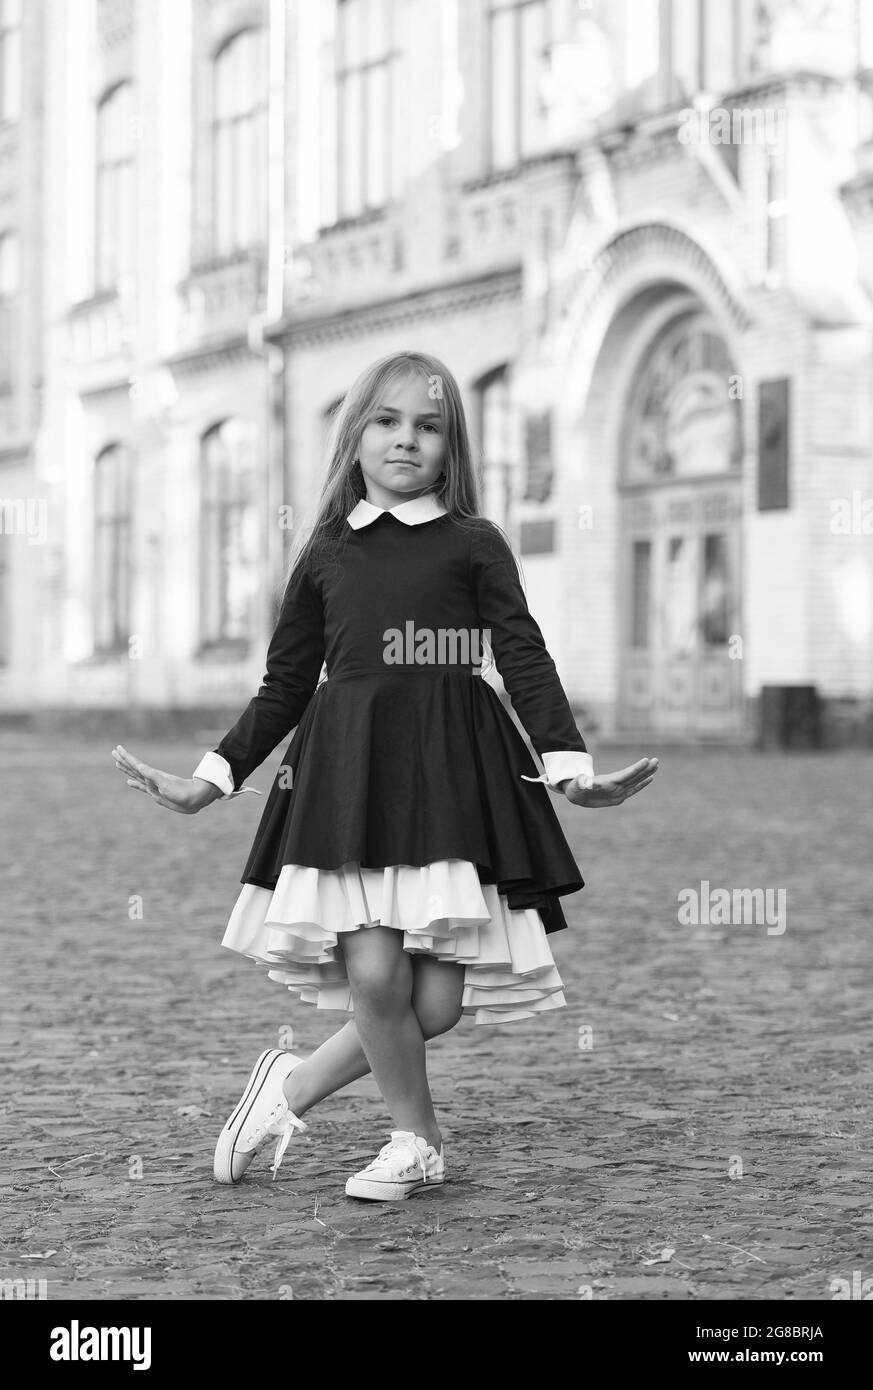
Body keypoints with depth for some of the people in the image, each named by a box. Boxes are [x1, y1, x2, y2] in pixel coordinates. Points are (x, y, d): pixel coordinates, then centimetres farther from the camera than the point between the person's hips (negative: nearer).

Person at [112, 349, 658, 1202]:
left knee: (437, 998, -7)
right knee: (373, 973, -13)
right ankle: (415, 1144, 12)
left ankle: (295, 1086, 18)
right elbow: (285, 685, 17)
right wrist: (210, 780, 12)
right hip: (347, 774, 1)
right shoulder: (324, 555, 13)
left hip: (454, 771, -1)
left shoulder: (474, 545, 7)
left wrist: (568, 765, -13)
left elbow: (524, 659, 1)